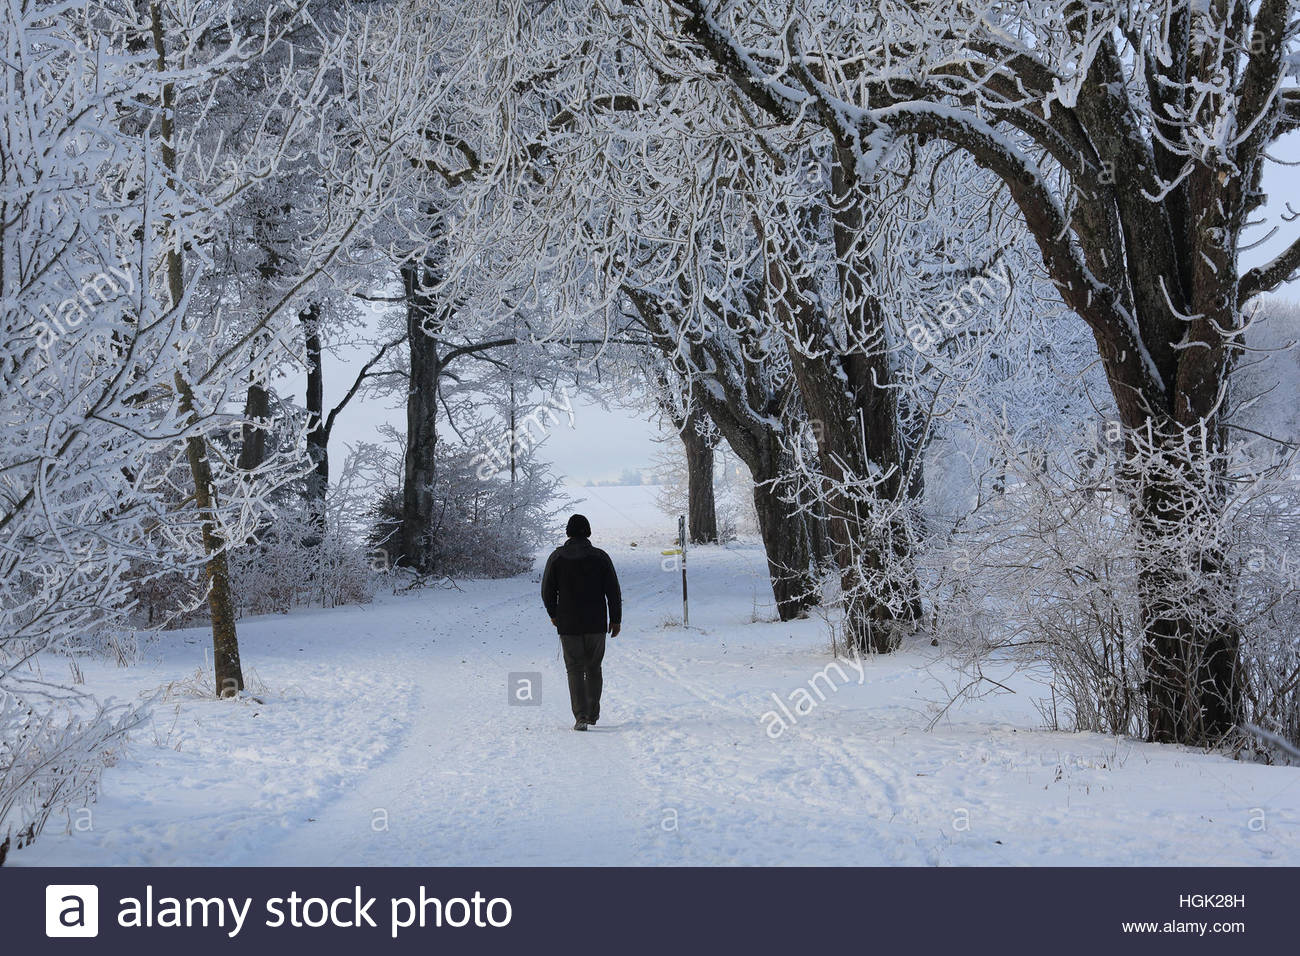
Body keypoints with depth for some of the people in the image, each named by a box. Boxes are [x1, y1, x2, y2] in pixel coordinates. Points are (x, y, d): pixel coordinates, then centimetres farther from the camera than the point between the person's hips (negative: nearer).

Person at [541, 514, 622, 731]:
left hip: (568, 624, -1)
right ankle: (593, 713, 23)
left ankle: (581, 716, -11)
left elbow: (547, 591, 1)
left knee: (575, 670, 3)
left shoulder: (557, 557, -2)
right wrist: (616, 619, 6)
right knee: (593, 668, 16)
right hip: (596, 624, 1)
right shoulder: (600, 557, -2)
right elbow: (613, 591, -3)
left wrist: (553, 614, 16)